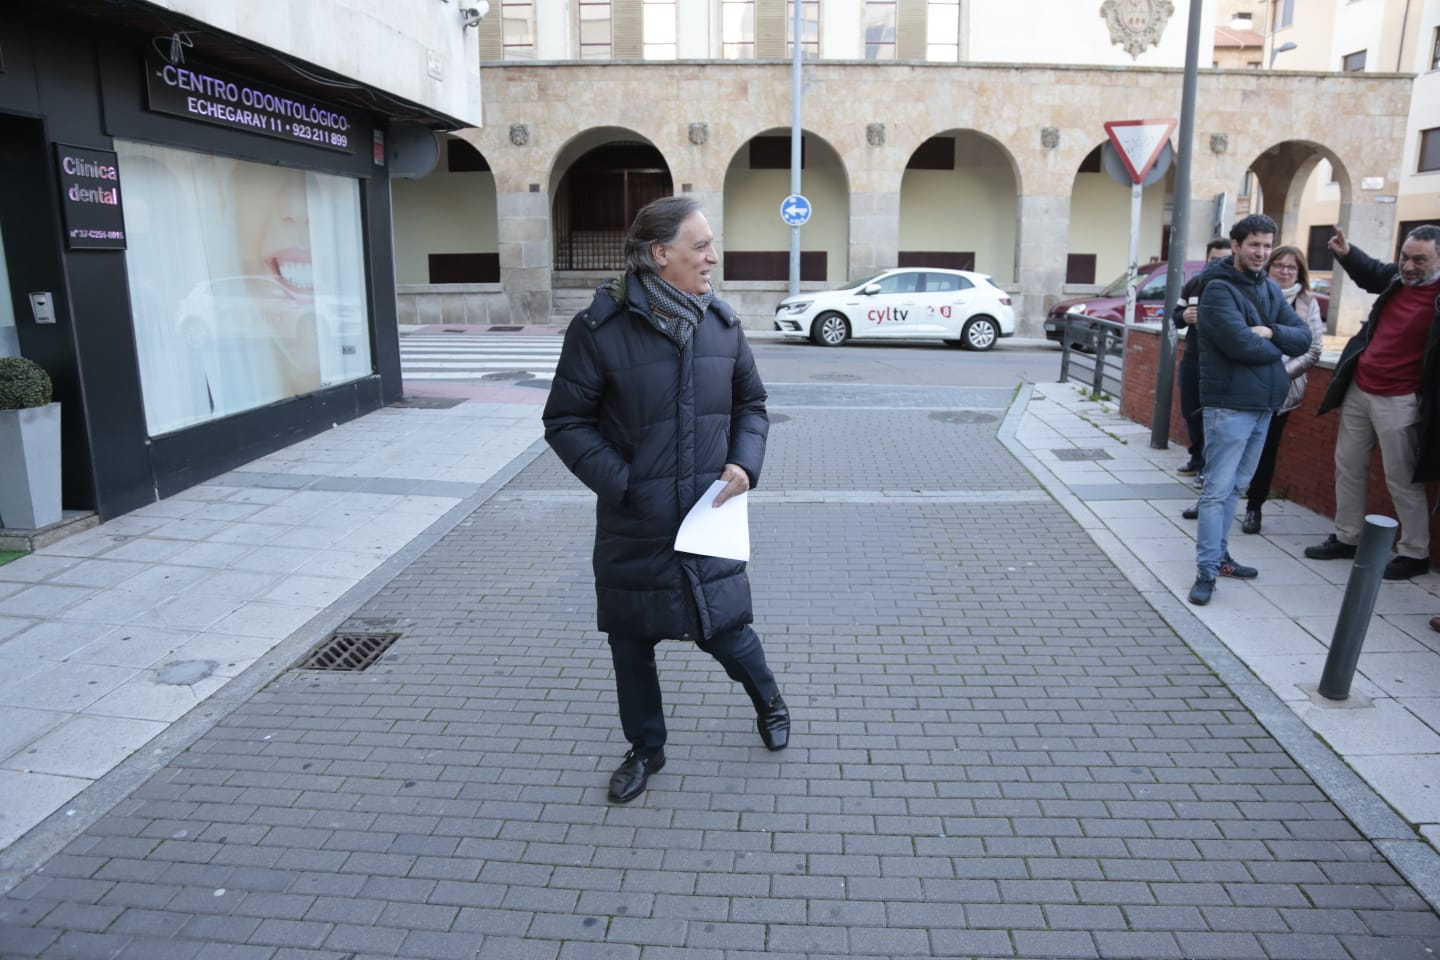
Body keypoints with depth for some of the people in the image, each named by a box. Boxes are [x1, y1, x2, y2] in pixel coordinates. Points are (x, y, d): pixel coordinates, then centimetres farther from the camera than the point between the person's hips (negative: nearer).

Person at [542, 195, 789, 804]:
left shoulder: (721, 323, 1)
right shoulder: (600, 329, -13)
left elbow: (751, 403, 13)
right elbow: (565, 421, -7)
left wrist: (745, 462, -4)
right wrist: (619, 482, -15)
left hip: (708, 519, 2)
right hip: (631, 528, -1)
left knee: (723, 627, 7)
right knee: (630, 640, 12)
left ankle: (767, 699, 43)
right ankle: (645, 750, 37)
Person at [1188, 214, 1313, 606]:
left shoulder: (1271, 289, 13)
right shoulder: (1219, 288, -11)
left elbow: (1304, 337, 6)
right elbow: (1241, 344, -23)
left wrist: (1271, 331, -14)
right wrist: (1277, 348, -4)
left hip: (1263, 403, 8)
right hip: (1230, 404, -8)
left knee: (1235, 486, 15)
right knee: (1218, 490, -7)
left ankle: (1218, 554, 25)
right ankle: (1207, 571, -3)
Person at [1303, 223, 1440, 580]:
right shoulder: (1399, 278, 4)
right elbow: (1373, 274, 26)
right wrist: (1347, 253, 12)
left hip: (1399, 401, -7)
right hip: (1359, 389, 7)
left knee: (1401, 479, 1)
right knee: (1348, 466, 15)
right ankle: (1346, 537, 28)